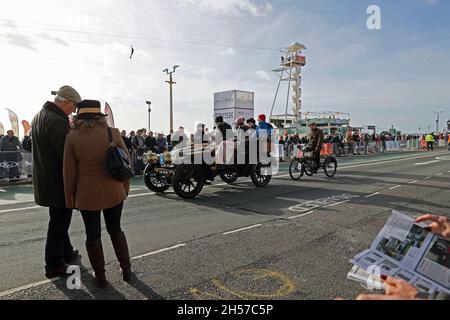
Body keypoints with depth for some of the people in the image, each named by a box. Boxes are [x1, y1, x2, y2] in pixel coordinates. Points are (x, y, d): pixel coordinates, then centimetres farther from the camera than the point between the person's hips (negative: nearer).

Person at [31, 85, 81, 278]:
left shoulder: (39, 115, 10)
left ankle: (66, 252, 39)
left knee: (59, 219, 23)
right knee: (59, 222, 4)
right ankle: (53, 266, 17)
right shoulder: (57, 121, -24)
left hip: (46, 179, 10)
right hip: (58, 181, -10)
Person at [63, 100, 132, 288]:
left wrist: (70, 198, 6)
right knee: (115, 230, 19)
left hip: (87, 195, -1)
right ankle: (126, 270, 25)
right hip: (114, 192, 2)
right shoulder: (113, 133, -4)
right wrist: (125, 187, 12)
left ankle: (100, 277, 25)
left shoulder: (72, 136, -6)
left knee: (93, 235, 13)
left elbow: (69, 171, -4)